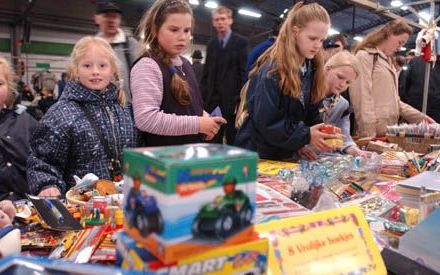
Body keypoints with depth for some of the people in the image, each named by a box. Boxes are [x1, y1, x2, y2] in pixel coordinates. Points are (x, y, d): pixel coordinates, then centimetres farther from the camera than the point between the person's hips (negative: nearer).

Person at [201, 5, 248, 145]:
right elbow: (206, 73, 14)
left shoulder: (240, 42, -2)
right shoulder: (211, 44, 15)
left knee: (233, 140, 3)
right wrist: (203, 97, 5)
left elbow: (245, 71, -8)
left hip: (232, 100, -5)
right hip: (213, 100, 5)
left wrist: (240, 99, -15)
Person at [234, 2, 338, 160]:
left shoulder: (312, 69, 2)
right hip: (259, 154, -7)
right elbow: (266, 123, -23)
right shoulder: (272, 70, -20)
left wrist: (320, 131, -11)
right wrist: (306, 136, -22)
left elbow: (311, 113, 7)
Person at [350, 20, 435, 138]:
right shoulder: (364, 56, -7)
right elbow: (362, 99, -16)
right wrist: (368, 135, -21)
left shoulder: (388, 61, 21)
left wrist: (420, 116, 12)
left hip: (389, 131, 9)